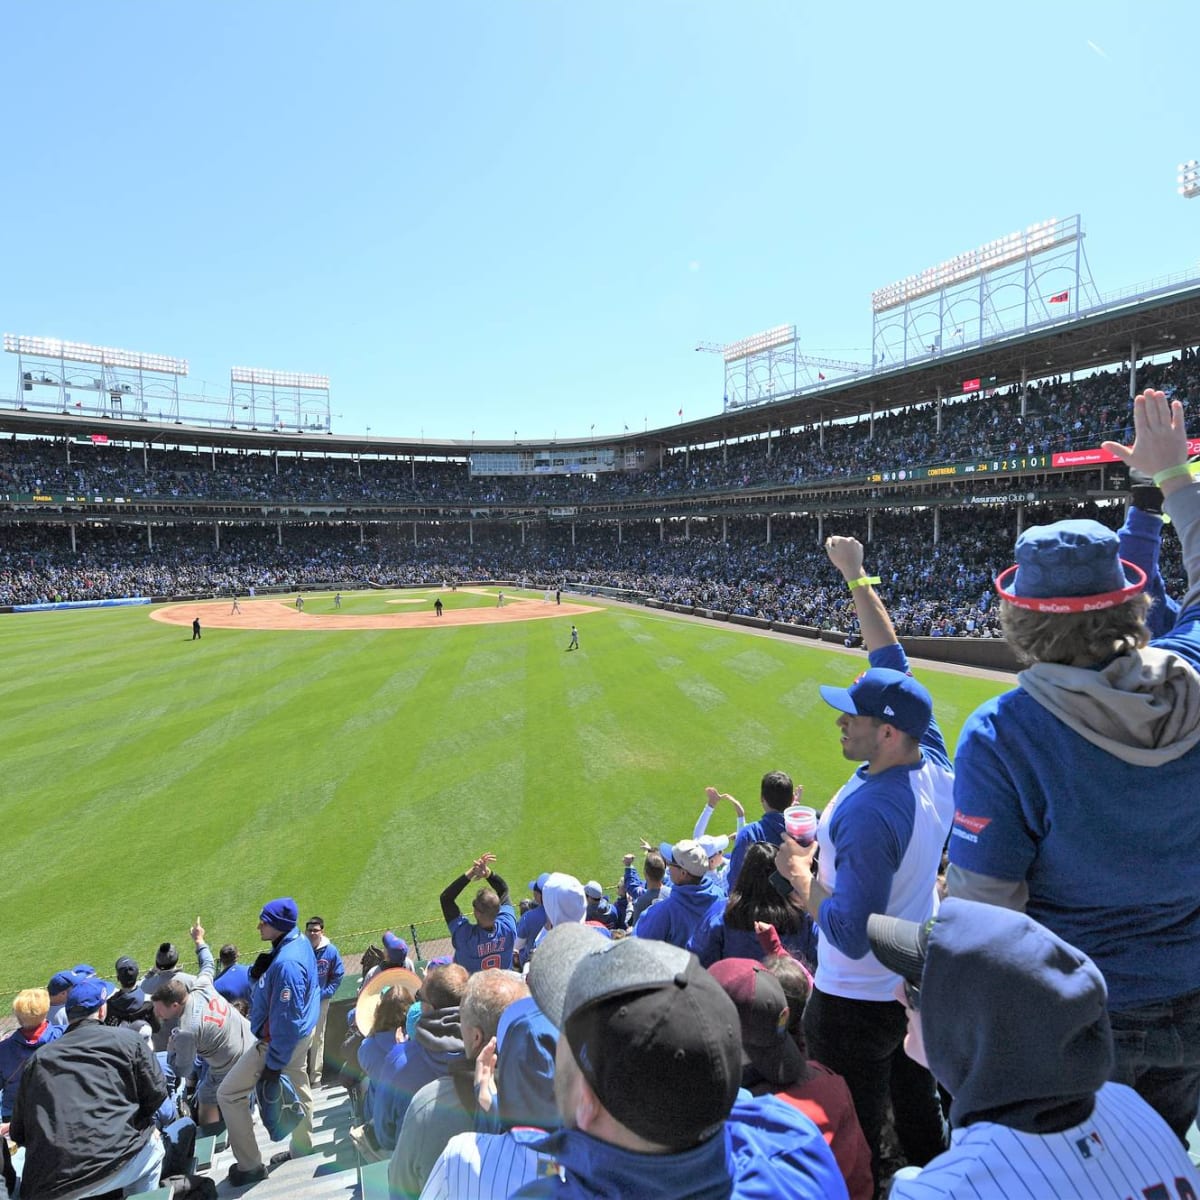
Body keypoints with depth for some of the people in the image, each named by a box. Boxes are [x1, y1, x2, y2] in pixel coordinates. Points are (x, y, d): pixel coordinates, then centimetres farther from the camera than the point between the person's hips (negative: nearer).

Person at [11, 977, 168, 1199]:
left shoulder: (38, 1058, 13)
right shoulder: (126, 1039, 5)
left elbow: (19, 1134, 17)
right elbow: (157, 1093, 7)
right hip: (111, 1164, -3)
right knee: (152, 1147, 28)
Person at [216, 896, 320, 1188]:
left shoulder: (287, 963, -34)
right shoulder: (299, 941, -5)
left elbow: (286, 1019, -28)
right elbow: (267, 984, 6)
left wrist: (274, 1062, -19)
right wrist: (259, 970, -15)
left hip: (279, 1041, -9)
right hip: (298, 1035, 9)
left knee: (228, 1094, 3)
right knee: (298, 1090, 24)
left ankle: (250, 1165, 15)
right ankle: (302, 1150, 43)